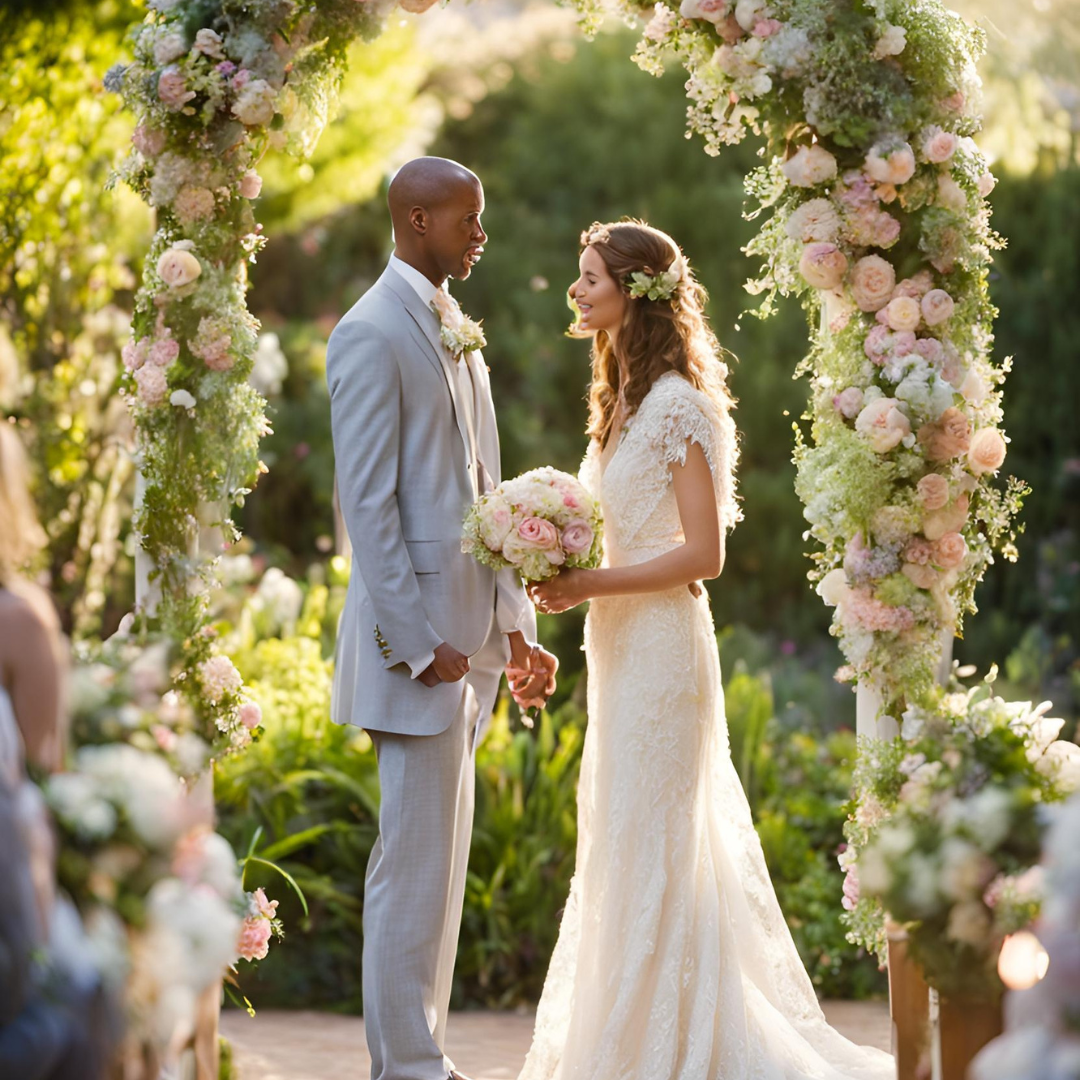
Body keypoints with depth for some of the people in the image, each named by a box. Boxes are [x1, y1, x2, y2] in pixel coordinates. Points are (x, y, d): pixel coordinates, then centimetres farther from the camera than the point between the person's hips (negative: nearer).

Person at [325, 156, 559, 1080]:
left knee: (442, 859, 12)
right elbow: (367, 501, -16)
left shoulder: (455, 329, 17)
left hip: (467, 635, 9)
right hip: (417, 633, -9)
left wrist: (514, 623, 16)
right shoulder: (373, 333, -11)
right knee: (416, 862, -5)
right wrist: (418, 641, -18)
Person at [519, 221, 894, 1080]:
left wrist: (588, 586, -19)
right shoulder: (624, 399, 13)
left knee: (646, 845, -4)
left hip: (661, 642, -9)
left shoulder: (676, 405, -14)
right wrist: (564, 574, 5)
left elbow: (703, 553, -17)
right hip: (623, 644, 9)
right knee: (623, 840, 13)